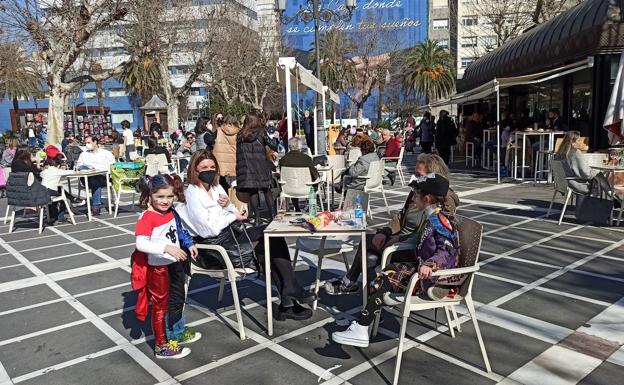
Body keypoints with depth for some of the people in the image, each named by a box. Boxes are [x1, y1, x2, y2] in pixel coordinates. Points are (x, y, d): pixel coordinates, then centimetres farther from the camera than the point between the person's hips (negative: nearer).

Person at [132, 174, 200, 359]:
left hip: (175, 264, 8)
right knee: (161, 306, 7)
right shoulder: (146, 218, -25)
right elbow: (141, 243, -37)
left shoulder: (172, 213, 2)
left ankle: (178, 333, 45)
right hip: (158, 268, -8)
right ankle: (161, 346, 24)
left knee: (177, 300, 24)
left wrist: (189, 244, 10)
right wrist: (166, 248, -42)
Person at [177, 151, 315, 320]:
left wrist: (228, 205, -7)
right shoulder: (192, 194, -11)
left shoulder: (216, 187, 14)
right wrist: (234, 216, -6)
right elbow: (209, 230, -18)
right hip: (211, 247, -7)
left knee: (272, 234, -14)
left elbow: (235, 215, 15)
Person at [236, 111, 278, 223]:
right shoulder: (261, 132, -1)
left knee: (252, 191, 5)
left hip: (246, 168, 2)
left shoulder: (240, 136, 7)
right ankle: (272, 215, 8)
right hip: (260, 165, -2)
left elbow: (239, 154, 8)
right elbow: (273, 146, -1)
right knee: (267, 190, 8)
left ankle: (257, 218, 4)